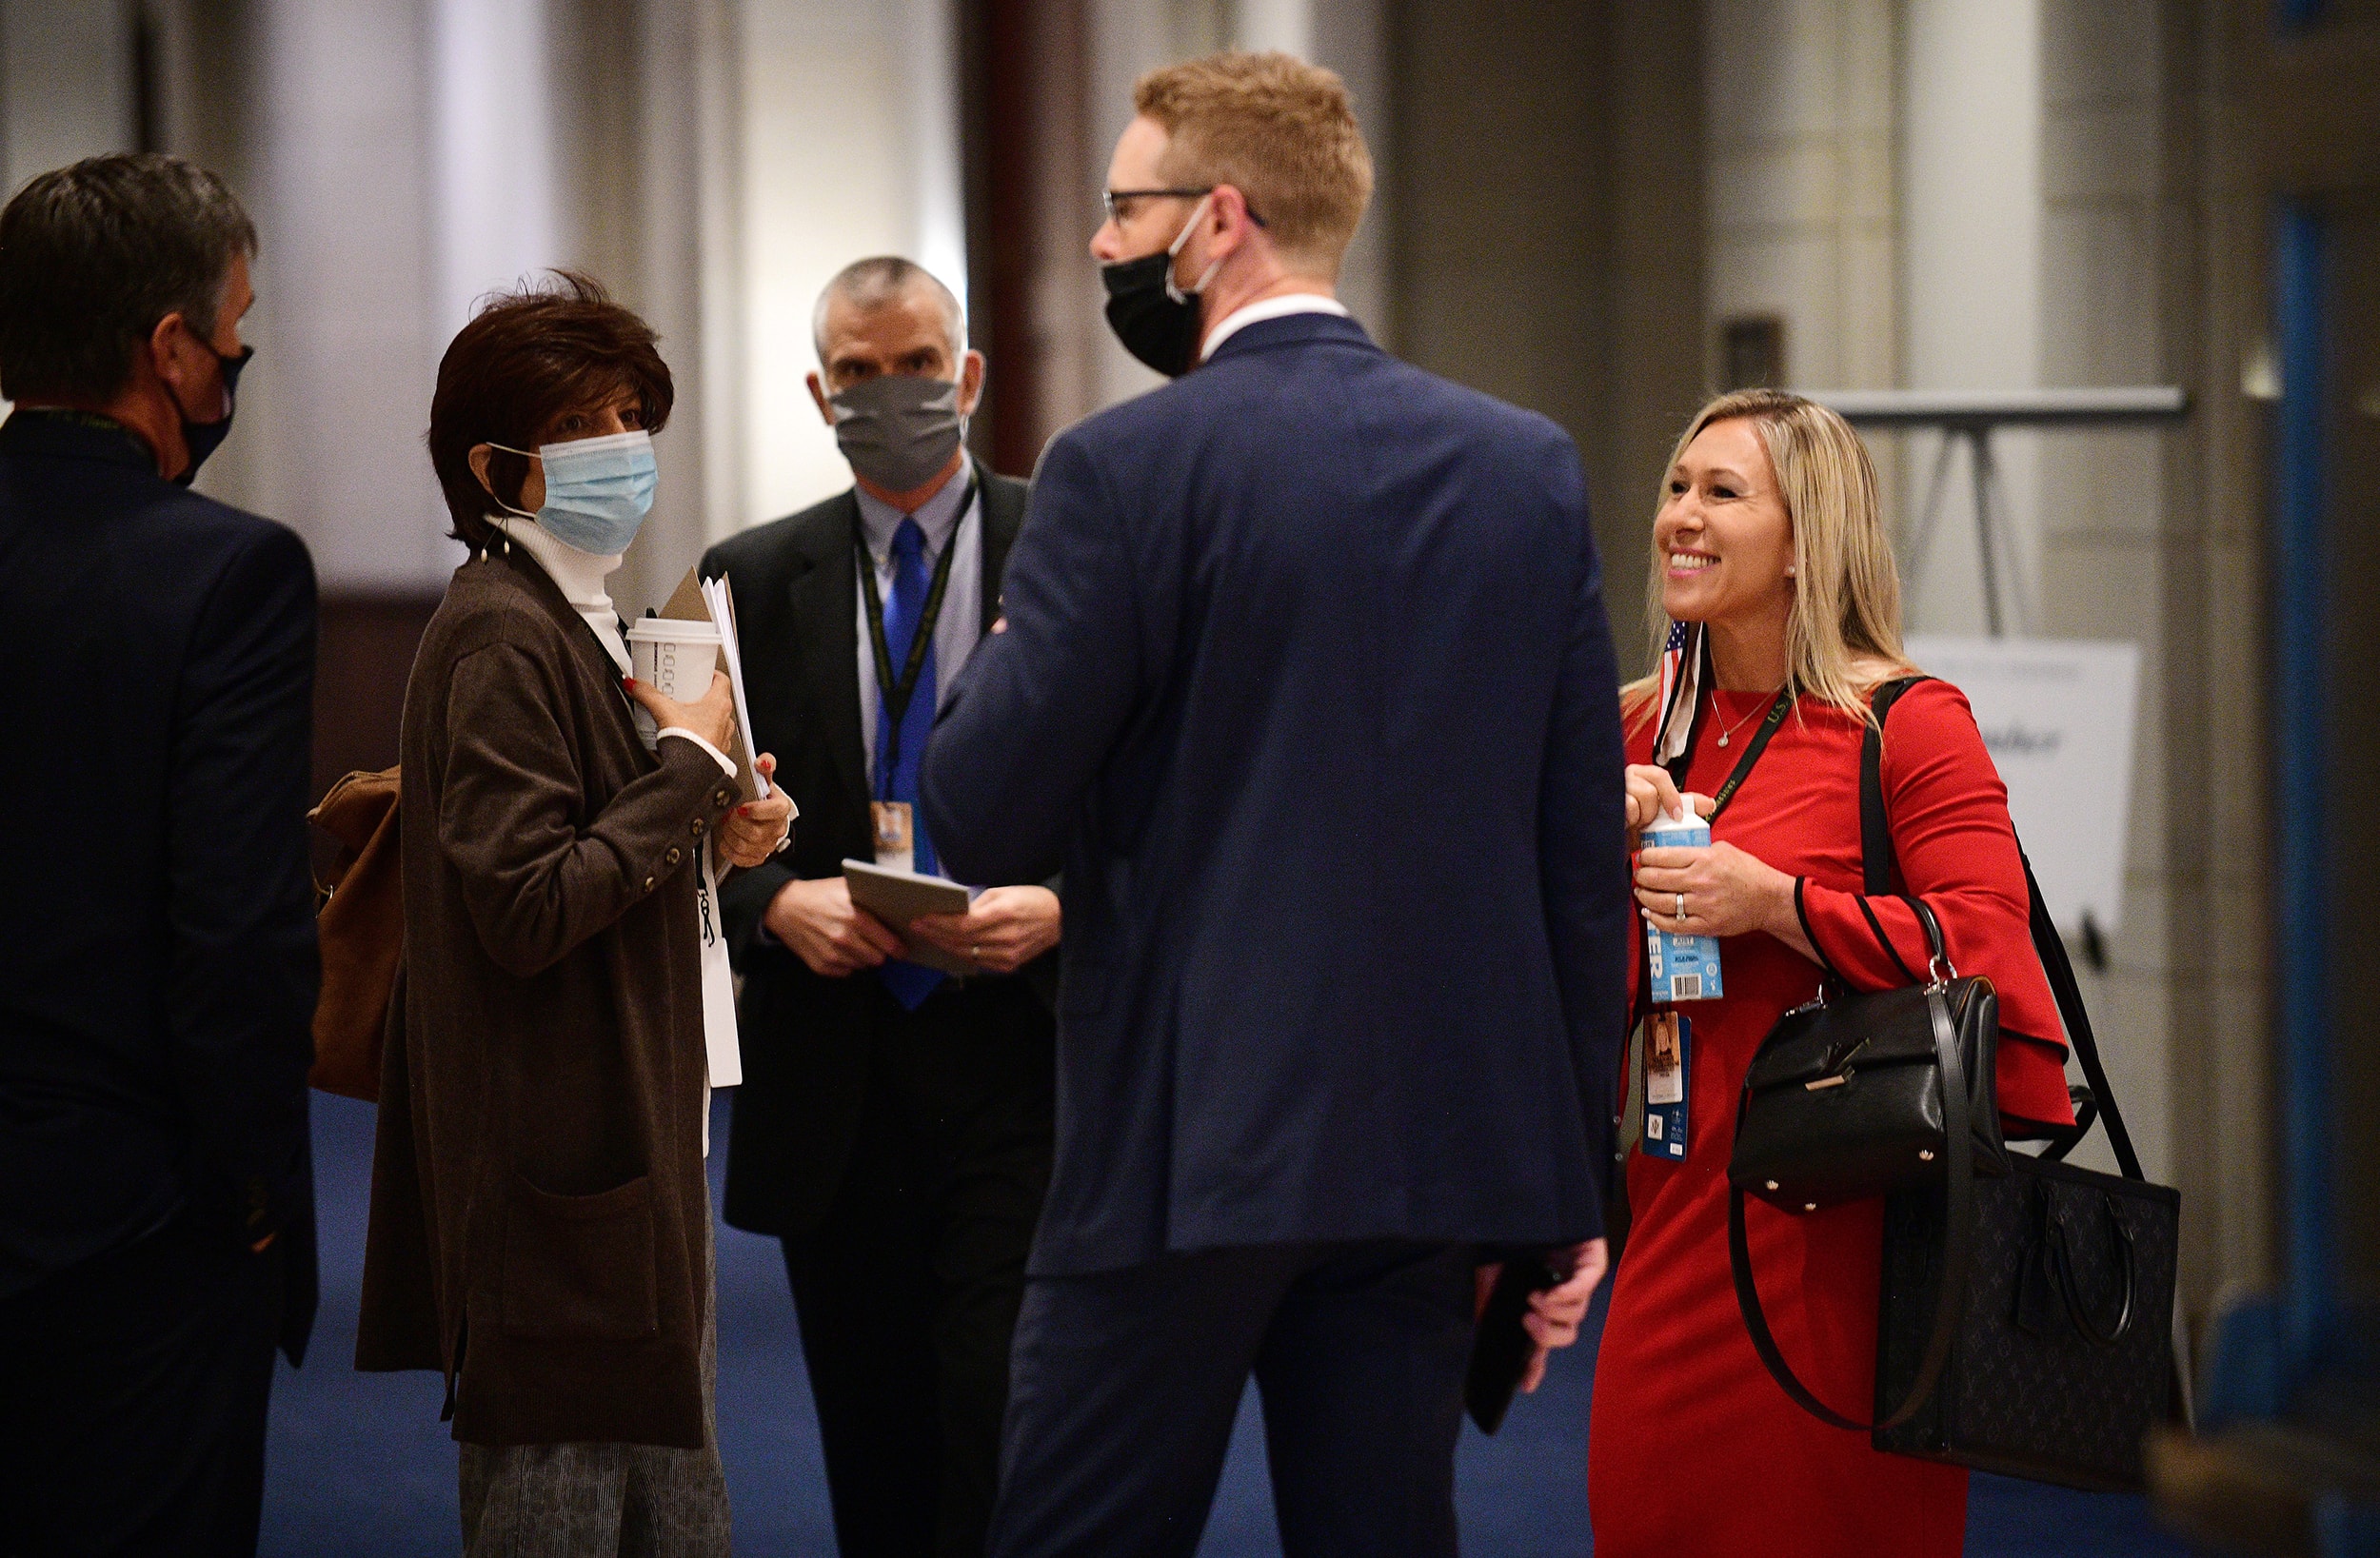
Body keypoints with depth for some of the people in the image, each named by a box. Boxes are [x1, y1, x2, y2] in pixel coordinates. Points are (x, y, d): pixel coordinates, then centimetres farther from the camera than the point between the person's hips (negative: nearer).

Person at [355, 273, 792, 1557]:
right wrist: (691, 768, -14)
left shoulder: (569, 622, 17)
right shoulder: (501, 638, -15)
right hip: (560, 1153, -11)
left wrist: (708, 842, 6)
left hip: (631, 1148, 11)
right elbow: (527, 909, -23)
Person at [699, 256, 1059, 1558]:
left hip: (1020, 1063, -3)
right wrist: (778, 902, -9)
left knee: (1007, 1434, -13)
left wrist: (1061, 907, -16)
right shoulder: (755, 580, 11)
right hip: (832, 1082, 3)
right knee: (872, 1451, 8)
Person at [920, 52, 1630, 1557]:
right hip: (1443, 1150, 5)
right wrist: (1572, 1181, 11)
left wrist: (1010, 654, 12)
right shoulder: (1532, 469, 6)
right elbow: (1584, 853, 6)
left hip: (1188, 1151, -5)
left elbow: (984, 824, -10)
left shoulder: (1127, 469, -9)